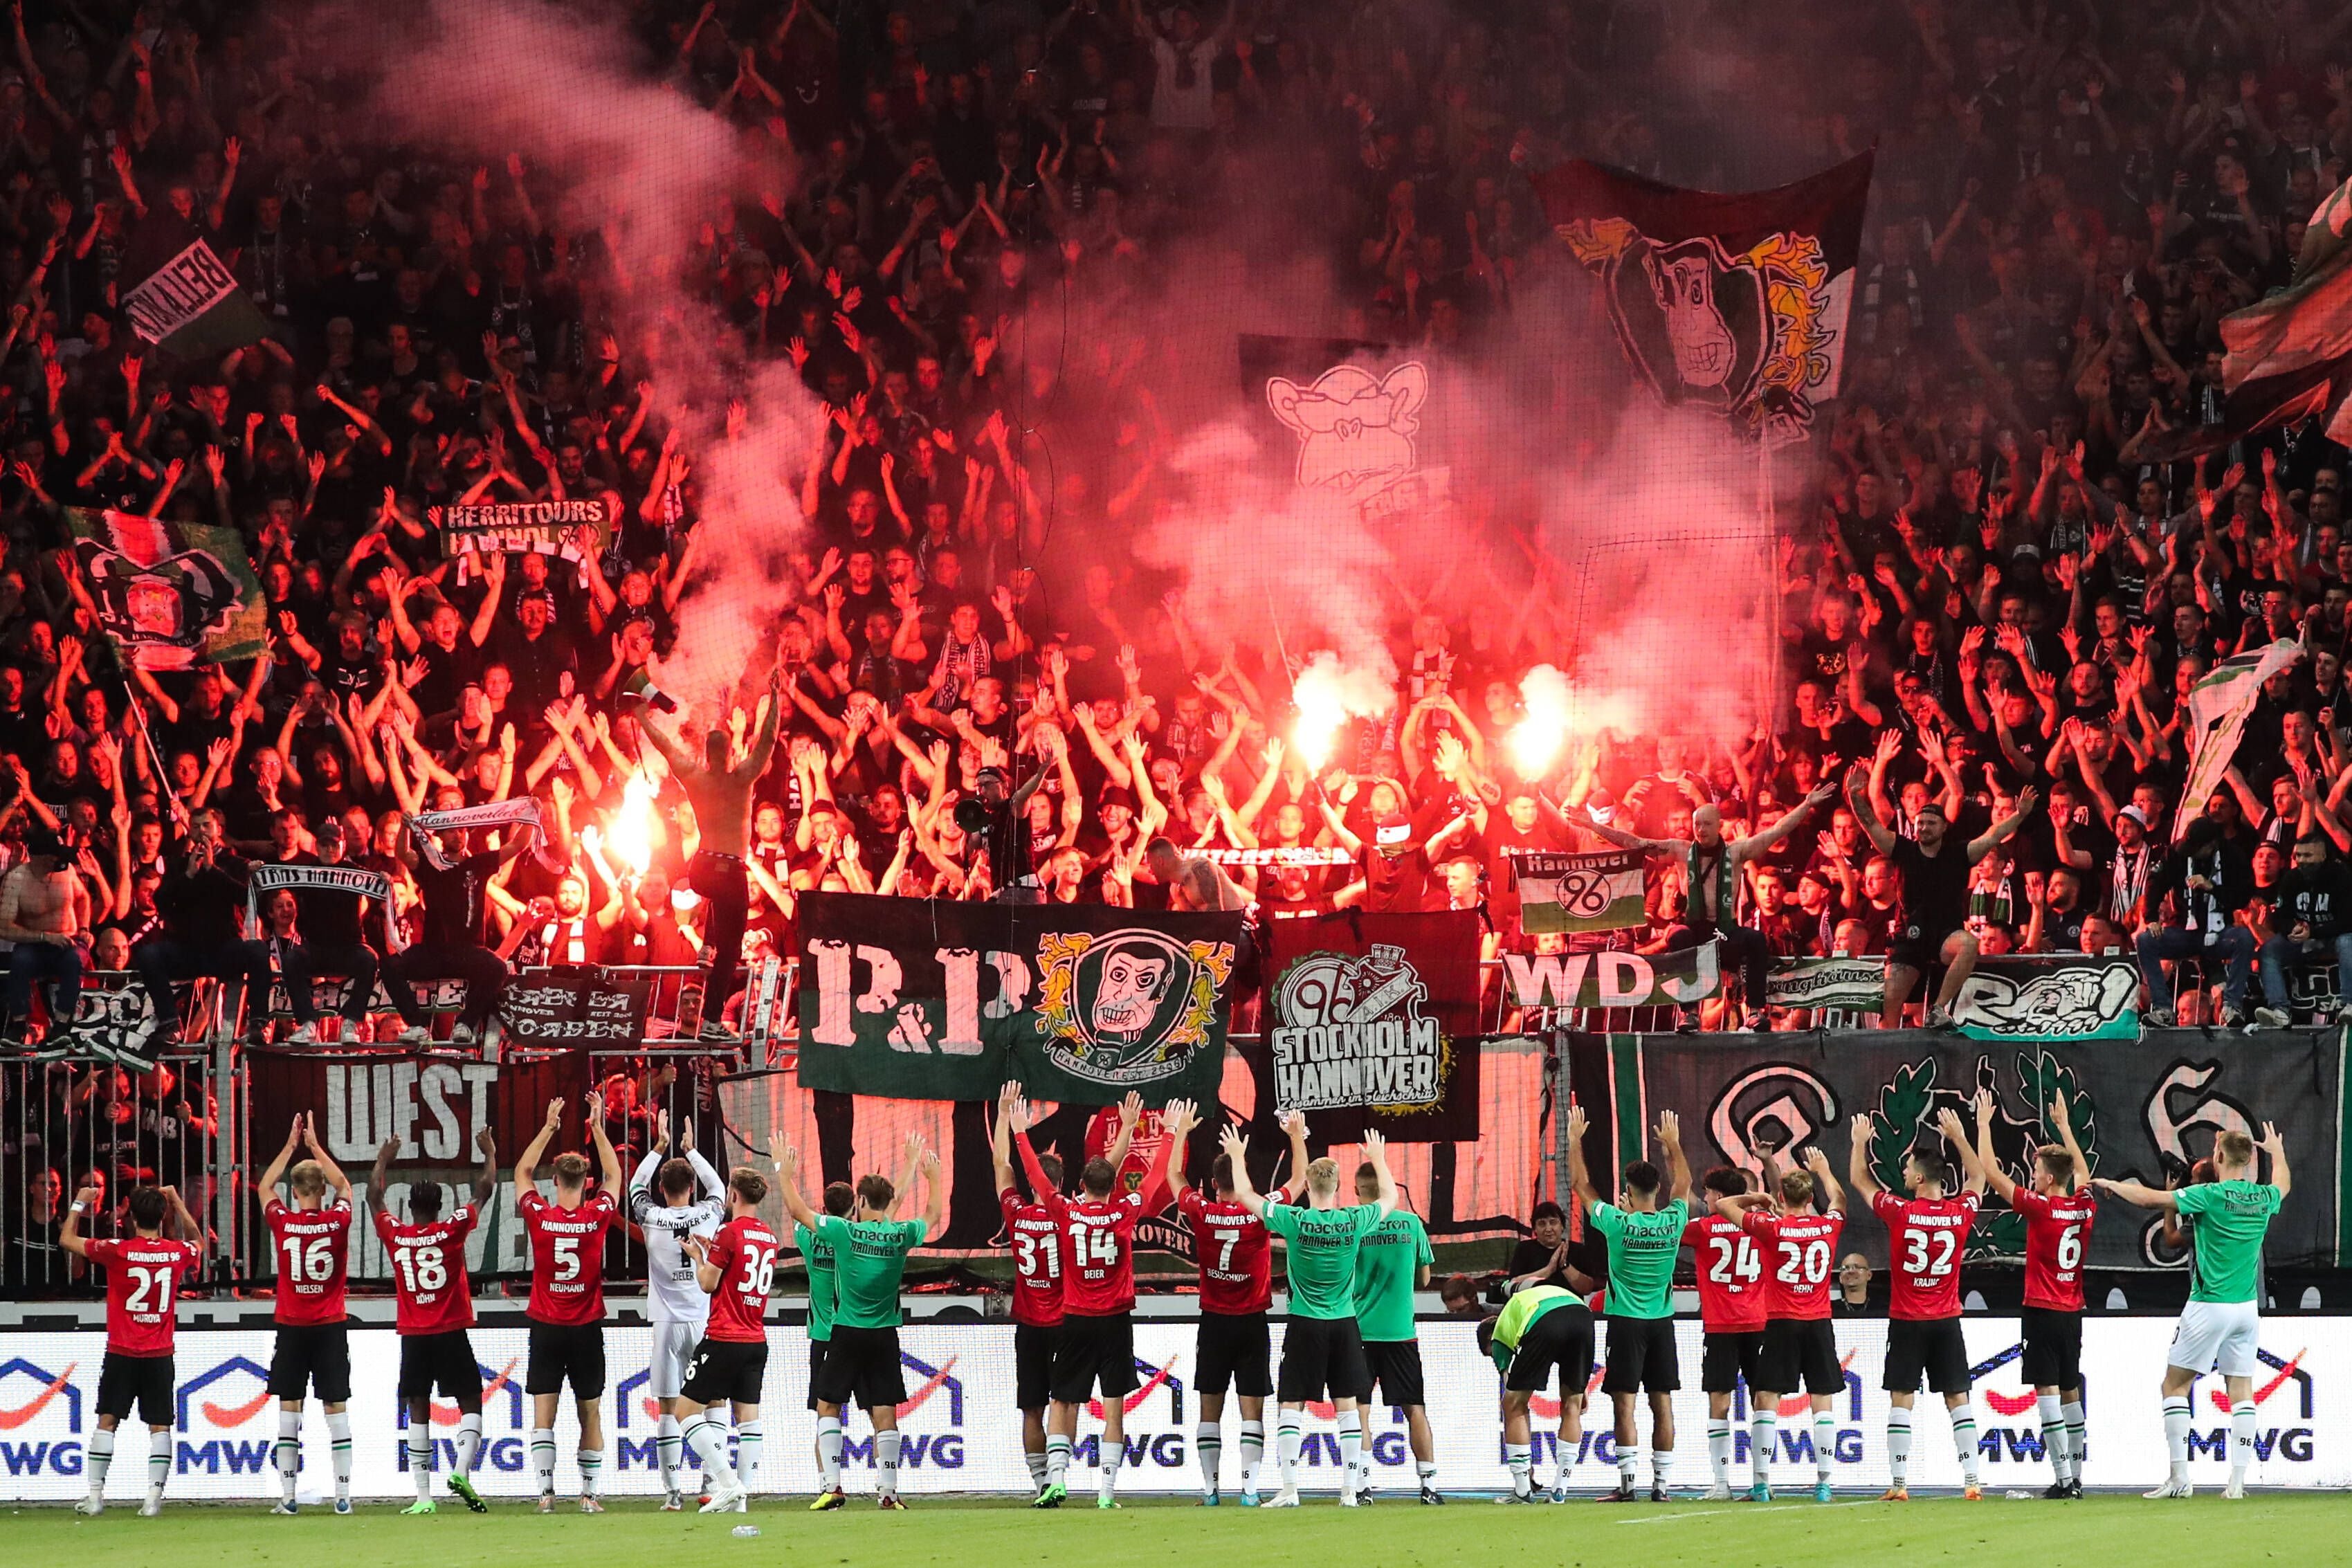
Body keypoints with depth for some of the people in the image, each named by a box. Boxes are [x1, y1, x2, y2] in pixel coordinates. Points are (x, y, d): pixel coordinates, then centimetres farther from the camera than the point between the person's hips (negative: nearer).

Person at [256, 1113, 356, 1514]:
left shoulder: (282, 1223, -7)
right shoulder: (338, 1222, -6)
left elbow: (265, 1186, 14)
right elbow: (344, 1185, 17)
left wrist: (292, 1145, 19)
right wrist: (315, 1146, 22)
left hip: (292, 1330, 0)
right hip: (331, 1329, 0)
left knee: (289, 1410, 3)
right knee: (337, 1409, 2)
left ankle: (287, 1496, -1)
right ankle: (343, 1495, -2)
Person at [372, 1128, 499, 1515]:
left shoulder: (395, 1235, -1)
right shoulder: (452, 1229, -6)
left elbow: (376, 1197, 17)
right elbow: (484, 1192, 5)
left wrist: (383, 1161, 31)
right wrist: (490, 1155, 20)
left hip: (413, 1337, 2)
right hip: (452, 1334, -2)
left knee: (418, 1411, 3)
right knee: (470, 1404, 5)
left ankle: (423, 1494, -3)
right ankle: (462, 1470, -18)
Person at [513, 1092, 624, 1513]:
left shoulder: (539, 1217, -8)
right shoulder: (597, 1217, -7)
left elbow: (523, 1172, 9)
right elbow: (613, 1175, 11)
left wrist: (549, 1127, 11)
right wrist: (597, 1127, 14)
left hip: (546, 1328, -1)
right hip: (587, 1329, 1)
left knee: (543, 1413, -1)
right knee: (591, 1415, 8)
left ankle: (546, 1492, -12)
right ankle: (589, 1493, 7)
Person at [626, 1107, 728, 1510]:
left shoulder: (652, 1218, -4)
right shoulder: (708, 1216, -2)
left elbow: (636, 1187, 17)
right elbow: (718, 1187, 21)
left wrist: (660, 1147, 21)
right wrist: (690, 1150, 28)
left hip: (668, 1324, -1)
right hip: (705, 1324, 1)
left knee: (669, 1411, 1)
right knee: (710, 1405, 7)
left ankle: (672, 1492, -2)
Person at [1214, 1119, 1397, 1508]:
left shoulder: (1294, 1221, -12)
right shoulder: (1354, 1221, -6)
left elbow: (1244, 1194, -1)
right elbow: (1389, 1198, 15)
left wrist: (1238, 1156, 15)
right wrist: (1379, 1160, 30)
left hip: (1305, 1326, -2)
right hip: (1345, 1324, 2)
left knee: (1292, 1406, 2)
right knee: (1348, 1406, 6)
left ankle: (1289, 1489, -5)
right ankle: (1349, 1490, 4)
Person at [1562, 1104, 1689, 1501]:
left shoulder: (1618, 1223, -13)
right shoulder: (1673, 1222, -3)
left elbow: (1580, 1185, -2)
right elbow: (1684, 1183, 18)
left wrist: (1575, 1140, 8)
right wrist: (1673, 1143, 31)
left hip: (1627, 1321, -4)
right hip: (1662, 1320, 4)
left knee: (1625, 1404, -4)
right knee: (1662, 1404, 6)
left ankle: (1628, 1482, -10)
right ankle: (1662, 1483, 5)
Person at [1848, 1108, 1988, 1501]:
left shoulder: (1900, 1213, -11)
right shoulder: (1960, 1213, -3)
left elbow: (1859, 1180, 5)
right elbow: (1978, 1177, 20)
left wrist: (1861, 1141, 19)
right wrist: (1959, 1138, 27)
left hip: (1907, 1321, -3)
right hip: (1947, 1321, 3)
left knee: (1901, 1401, 0)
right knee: (1958, 1400, 4)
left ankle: (1898, 1483, -4)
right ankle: (1971, 1480, -1)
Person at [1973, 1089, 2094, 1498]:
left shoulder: (2039, 1207, -13)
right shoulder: (2085, 1207, 4)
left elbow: (1990, 1172, -9)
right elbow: (2083, 1172, 27)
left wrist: (1984, 1125, 1)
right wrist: (2064, 1126, 36)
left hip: (2042, 1311, -7)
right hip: (2073, 1312, 7)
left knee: (2047, 1391, -8)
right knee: (2070, 1393, 13)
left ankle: (2063, 1478, -15)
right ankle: (2075, 1477, 15)